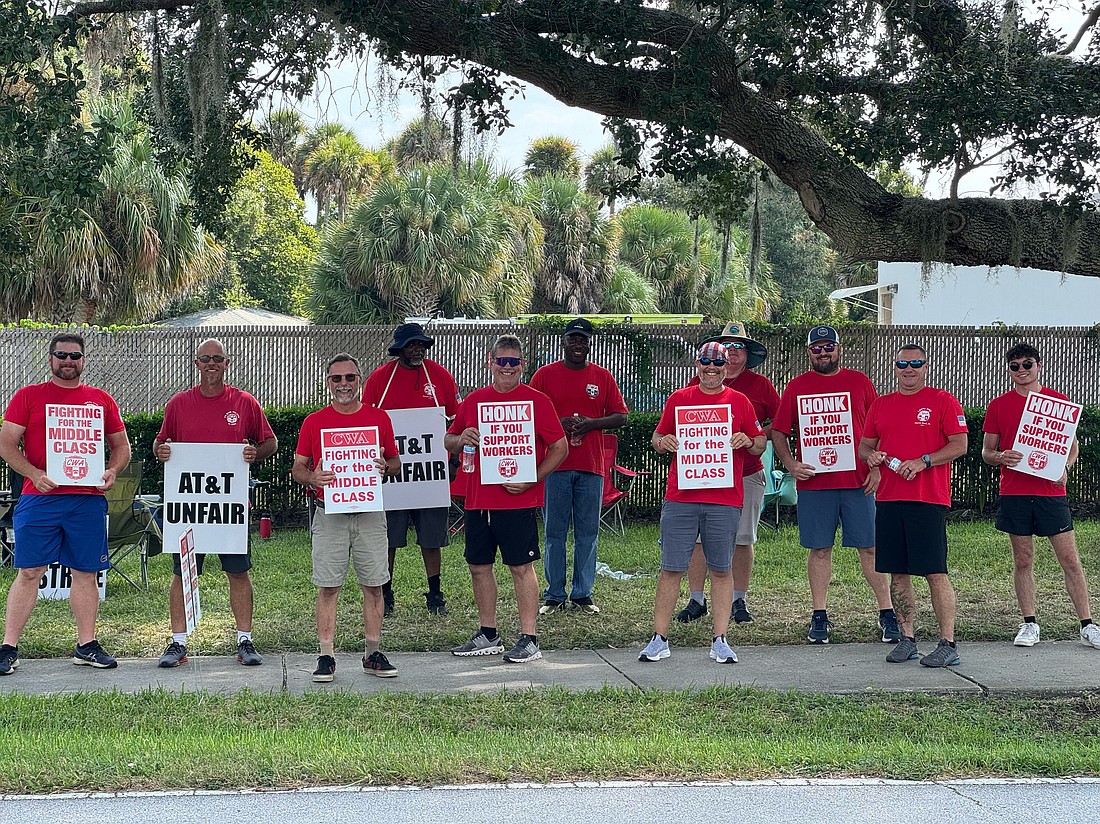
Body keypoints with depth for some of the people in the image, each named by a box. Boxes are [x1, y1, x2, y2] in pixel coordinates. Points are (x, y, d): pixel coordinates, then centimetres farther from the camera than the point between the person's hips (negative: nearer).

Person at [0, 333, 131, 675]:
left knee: (86, 572, 6)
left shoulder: (101, 400, 13)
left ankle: (87, 646, 15)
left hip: (88, 499, 2)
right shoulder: (28, 396, 6)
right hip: (39, 498, -2)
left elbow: (121, 446, 19)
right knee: (28, 572, -3)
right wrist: (34, 474, -14)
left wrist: (112, 471, -2)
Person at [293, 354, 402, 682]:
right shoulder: (313, 422, 5)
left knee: (373, 585, 4)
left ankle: (373, 654, 13)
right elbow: (297, 467, 9)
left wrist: (386, 467, -8)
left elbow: (396, 463, 15)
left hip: (370, 512, 1)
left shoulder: (379, 418, 8)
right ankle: (326, 657, 4)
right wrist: (312, 478, -13)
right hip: (329, 515, -1)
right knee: (328, 587, -1)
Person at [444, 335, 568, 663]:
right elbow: (449, 441, 20)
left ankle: (529, 639, 2)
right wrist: (462, 439, -4)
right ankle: (488, 636, 23)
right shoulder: (474, 400, 11)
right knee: (479, 566, 11)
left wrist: (531, 479, -14)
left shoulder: (536, 400, -3)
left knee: (521, 567, -3)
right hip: (478, 500, 6)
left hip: (519, 500, -5)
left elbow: (560, 448, -3)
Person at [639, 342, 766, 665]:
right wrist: (662, 442, -8)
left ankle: (720, 641, 11)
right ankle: (659, 640, 5)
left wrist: (748, 442, -9)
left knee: (721, 569, 4)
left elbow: (761, 444, 13)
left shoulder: (739, 402, 9)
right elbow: (658, 438, 15)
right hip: (680, 497, 0)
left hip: (725, 499, 0)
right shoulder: (678, 399, 9)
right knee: (671, 568, 0)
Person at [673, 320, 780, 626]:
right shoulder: (698, 382, 7)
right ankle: (696, 600, 7)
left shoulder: (760, 385, 6)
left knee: (742, 539, 4)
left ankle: (739, 600, 15)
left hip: (747, 473, 0)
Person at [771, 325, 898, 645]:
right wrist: (790, 464, -7)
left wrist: (877, 468, -2)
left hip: (858, 482, 0)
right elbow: (778, 432, 9)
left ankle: (887, 613, 7)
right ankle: (819, 616, 12)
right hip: (813, 483, 0)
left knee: (870, 547, 1)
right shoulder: (797, 386, 7)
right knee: (819, 549, 5)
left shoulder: (860, 382, 8)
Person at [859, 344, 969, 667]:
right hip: (889, 498, 5)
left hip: (929, 499, -5)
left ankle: (948, 644, -3)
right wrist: (870, 455, -3)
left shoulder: (943, 401, 1)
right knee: (898, 573, 7)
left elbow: (960, 445, -5)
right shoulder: (881, 405, 15)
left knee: (935, 573, -7)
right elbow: (864, 445, 21)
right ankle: (907, 639, 16)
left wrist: (923, 462, -16)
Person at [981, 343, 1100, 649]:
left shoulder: (1058, 401, 7)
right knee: (1023, 561, 5)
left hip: (1051, 490, 0)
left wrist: (1064, 467, -9)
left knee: (1070, 559, -2)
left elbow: (1072, 445, 12)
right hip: (1014, 493, 1)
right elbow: (986, 452, 9)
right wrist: (999, 457, -14)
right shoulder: (998, 405, 6)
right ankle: (1029, 624, 14)